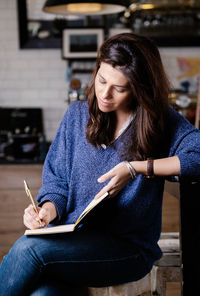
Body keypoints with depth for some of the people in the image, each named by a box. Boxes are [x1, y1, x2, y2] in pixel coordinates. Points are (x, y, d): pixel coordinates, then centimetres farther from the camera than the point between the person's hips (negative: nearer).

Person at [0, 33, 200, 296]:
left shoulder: (162, 122, -2)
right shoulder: (77, 115, 8)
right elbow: (56, 180, 11)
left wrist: (137, 168, -19)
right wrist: (47, 210, -10)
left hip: (128, 248, -3)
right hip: (72, 239, 3)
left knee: (28, 248, -27)